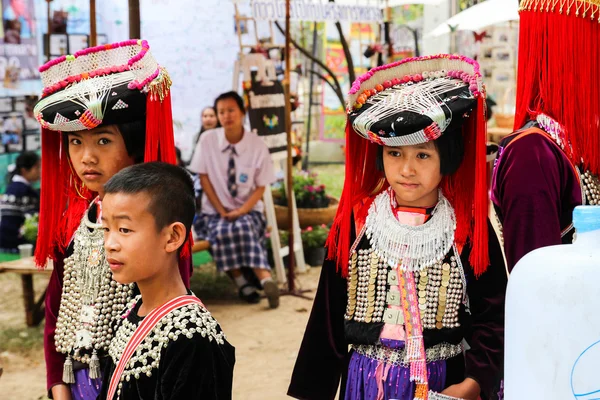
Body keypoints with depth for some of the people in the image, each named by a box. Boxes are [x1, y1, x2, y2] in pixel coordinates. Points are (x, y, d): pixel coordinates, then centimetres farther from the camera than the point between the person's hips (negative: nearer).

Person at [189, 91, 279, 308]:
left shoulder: (257, 145, -6)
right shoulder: (207, 140, -5)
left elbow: (260, 187, -2)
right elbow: (203, 177, -3)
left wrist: (241, 211, -17)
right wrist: (221, 211, -11)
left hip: (248, 211, -1)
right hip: (215, 211, 1)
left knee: (244, 227, -35)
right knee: (221, 232, -32)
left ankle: (264, 279, -40)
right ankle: (242, 283, -22)